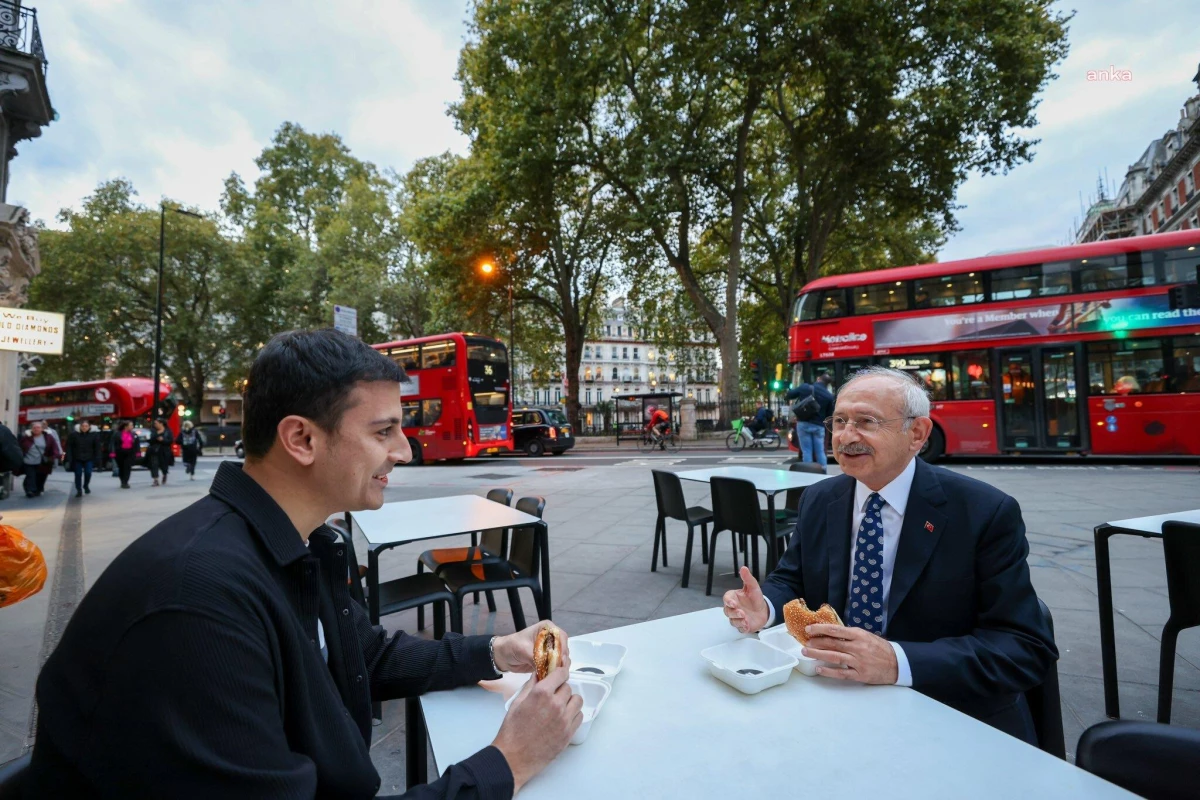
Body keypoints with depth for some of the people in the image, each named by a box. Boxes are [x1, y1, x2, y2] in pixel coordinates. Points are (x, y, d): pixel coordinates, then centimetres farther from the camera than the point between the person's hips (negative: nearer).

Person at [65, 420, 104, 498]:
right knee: (78, 474, 4)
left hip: (89, 458, 0)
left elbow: (97, 447, -2)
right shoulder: (73, 434, -7)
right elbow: (69, 447, -4)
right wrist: (69, 458, -9)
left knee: (88, 473, -3)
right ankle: (79, 490, 16)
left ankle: (86, 486, 25)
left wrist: (97, 458, -5)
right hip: (77, 458, 0)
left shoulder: (94, 434, -6)